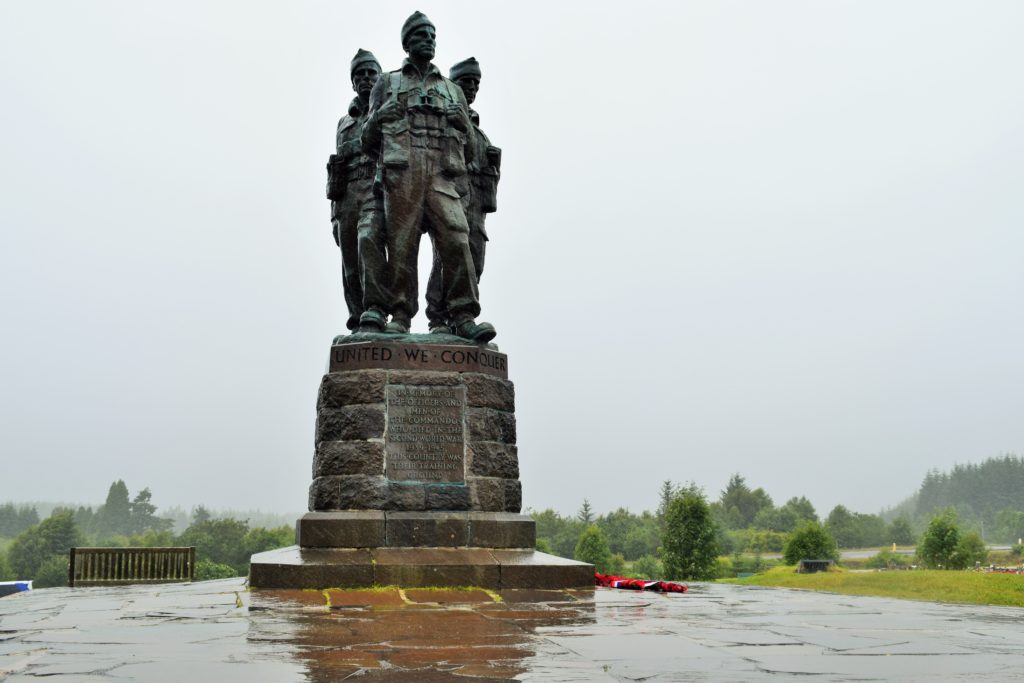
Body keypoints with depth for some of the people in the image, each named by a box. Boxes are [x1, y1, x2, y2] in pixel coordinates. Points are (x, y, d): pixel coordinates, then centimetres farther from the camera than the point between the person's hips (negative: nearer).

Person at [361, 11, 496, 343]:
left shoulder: (453, 90, 26)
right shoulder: (387, 84, 20)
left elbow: (468, 146, 25)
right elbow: (369, 138, 17)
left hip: (442, 178, 1)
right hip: (401, 176, -1)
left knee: (456, 240, -14)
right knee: (401, 245, -8)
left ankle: (464, 318, -19)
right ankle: (400, 318, -6)